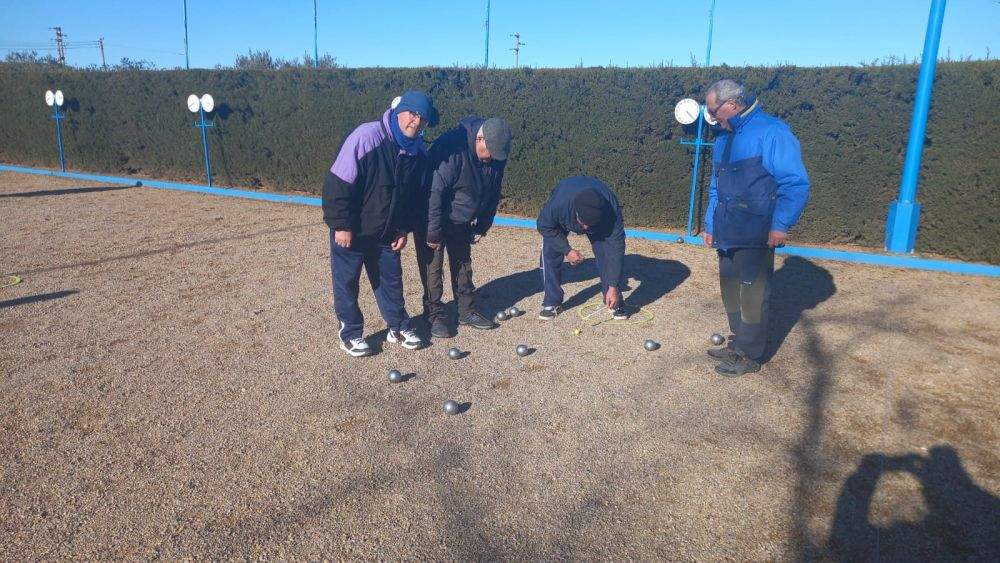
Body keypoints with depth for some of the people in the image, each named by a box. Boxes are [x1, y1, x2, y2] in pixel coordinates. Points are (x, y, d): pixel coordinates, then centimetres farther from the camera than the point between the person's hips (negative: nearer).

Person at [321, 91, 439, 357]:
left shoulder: (419, 151, -4)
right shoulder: (366, 137, -24)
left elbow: (413, 195, 8)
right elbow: (338, 184, -22)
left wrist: (404, 230, 5)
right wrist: (341, 226, -20)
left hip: (386, 233, 5)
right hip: (350, 231, -5)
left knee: (391, 279, 14)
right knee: (347, 282, 7)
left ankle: (399, 328, 30)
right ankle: (350, 334, 22)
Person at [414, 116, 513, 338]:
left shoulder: (497, 156, -9)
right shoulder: (451, 148, -31)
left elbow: (492, 194, 5)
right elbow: (434, 192, -30)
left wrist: (481, 227, 5)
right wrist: (433, 234, -26)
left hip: (461, 223, 6)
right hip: (432, 220, -6)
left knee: (463, 266, 13)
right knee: (433, 268, 0)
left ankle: (467, 311, 25)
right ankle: (434, 315, 12)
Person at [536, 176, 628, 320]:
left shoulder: (612, 211, -41)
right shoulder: (557, 204, -45)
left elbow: (616, 248, -35)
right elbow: (544, 226, -23)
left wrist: (613, 287, -35)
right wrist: (567, 250, -29)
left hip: (599, 218, 0)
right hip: (563, 218, 0)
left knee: (608, 254, -14)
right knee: (550, 254, -14)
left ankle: (615, 302, 3)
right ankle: (552, 302, 2)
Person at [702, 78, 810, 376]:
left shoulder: (771, 132, -12)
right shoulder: (722, 138, 14)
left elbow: (796, 183, -16)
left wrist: (780, 225, -22)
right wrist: (710, 225, 19)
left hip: (755, 236, -8)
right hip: (727, 235, 8)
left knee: (752, 294, 0)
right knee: (730, 291, 16)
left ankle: (750, 355, 12)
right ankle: (739, 343, 31)